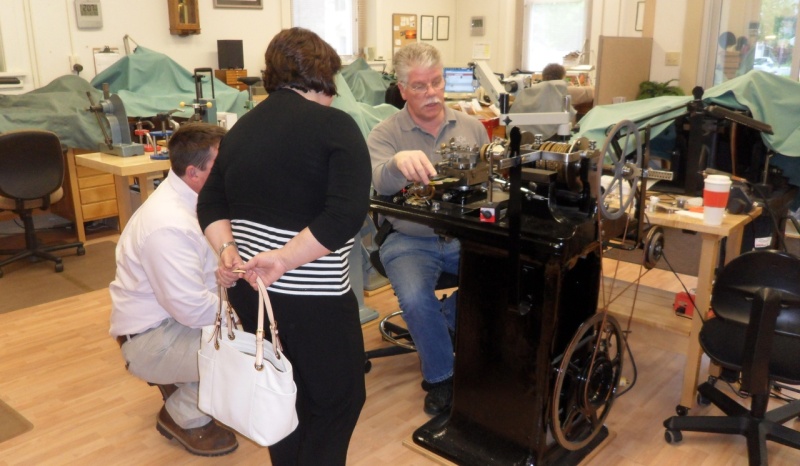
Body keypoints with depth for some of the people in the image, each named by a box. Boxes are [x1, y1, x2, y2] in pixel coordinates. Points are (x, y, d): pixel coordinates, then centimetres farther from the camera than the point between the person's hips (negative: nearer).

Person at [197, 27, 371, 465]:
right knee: (337, 398, 11)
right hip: (310, 295, -7)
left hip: (248, 288, 7)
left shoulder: (242, 127, 11)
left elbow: (210, 204, 13)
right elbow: (347, 215, -24)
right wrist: (283, 259, -22)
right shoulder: (336, 126, -11)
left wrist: (227, 248, -2)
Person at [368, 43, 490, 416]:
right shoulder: (384, 134, -3)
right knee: (416, 299, -30)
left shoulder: (471, 126, 8)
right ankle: (440, 377, 0)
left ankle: (449, 320, 8)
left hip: (465, 236, 3)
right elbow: (380, 183, -24)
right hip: (410, 241, -3)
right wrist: (399, 162, -47)